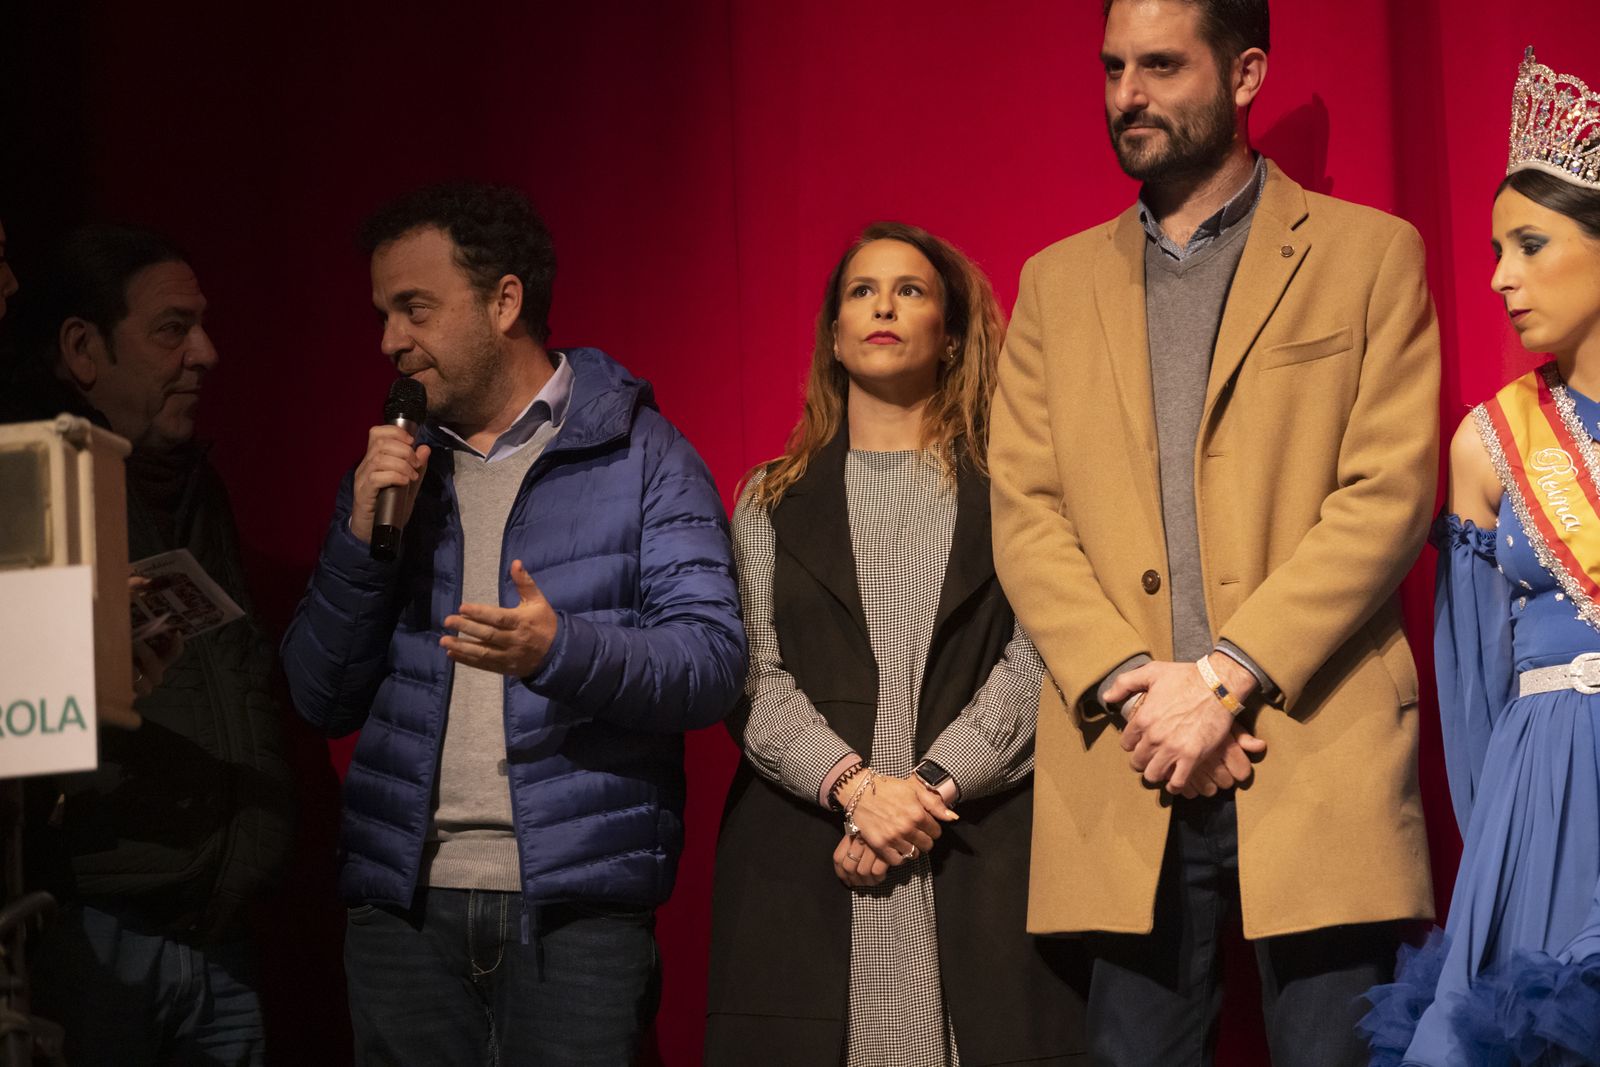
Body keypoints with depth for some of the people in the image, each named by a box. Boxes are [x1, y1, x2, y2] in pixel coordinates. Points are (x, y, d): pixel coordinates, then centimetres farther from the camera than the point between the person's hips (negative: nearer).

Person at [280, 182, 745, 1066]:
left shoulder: (640, 454, 2)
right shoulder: (388, 473, 16)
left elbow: (713, 662, -7)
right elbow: (321, 701, 13)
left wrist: (560, 651, -25)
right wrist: (362, 540, -2)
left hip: (576, 901, -4)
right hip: (405, 896, 4)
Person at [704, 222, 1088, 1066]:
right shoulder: (772, 500, 16)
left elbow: (1038, 663, 1)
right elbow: (754, 680, 5)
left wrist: (931, 784, -13)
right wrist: (855, 785, -12)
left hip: (981, 861, -1)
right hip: (802, 861, 1)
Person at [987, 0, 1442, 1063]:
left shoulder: (1370, 255, 6)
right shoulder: (1058, 281, 16)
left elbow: (1389, 495, -4)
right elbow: (1023, 516, 8)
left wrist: (1223, 679, -12)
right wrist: (1135, 685, -8)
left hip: (1318, 753, -3)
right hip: (1125, 772, 3)